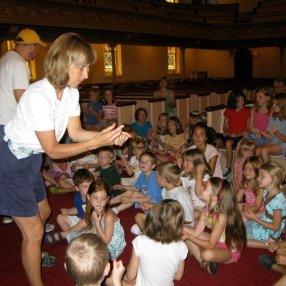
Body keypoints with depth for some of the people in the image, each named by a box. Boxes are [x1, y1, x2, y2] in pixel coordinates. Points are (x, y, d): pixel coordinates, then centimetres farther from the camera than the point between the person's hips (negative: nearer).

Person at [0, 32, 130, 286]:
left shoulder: (71, 91, -6)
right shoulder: (38, 96, -31)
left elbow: (75, 132, -4)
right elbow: (53, 150, -25)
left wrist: (106, 136, -19)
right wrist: (96, 142, -28)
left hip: (32, 159, 9)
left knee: (43, 213, 25)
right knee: (34, 231, 0)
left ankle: (32, 256, 54)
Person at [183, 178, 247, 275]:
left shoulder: (222, 216, -32)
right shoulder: (207, 209, -8)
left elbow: (210, 245, -29)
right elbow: (196, 232, -8)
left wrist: (189, 237, -36)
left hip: (229, 250, -8)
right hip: (216, 242, 8)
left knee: (207, 254, -40)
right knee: (184, 233, -4)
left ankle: (205, 261, -4)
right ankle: (204, 263, -9)